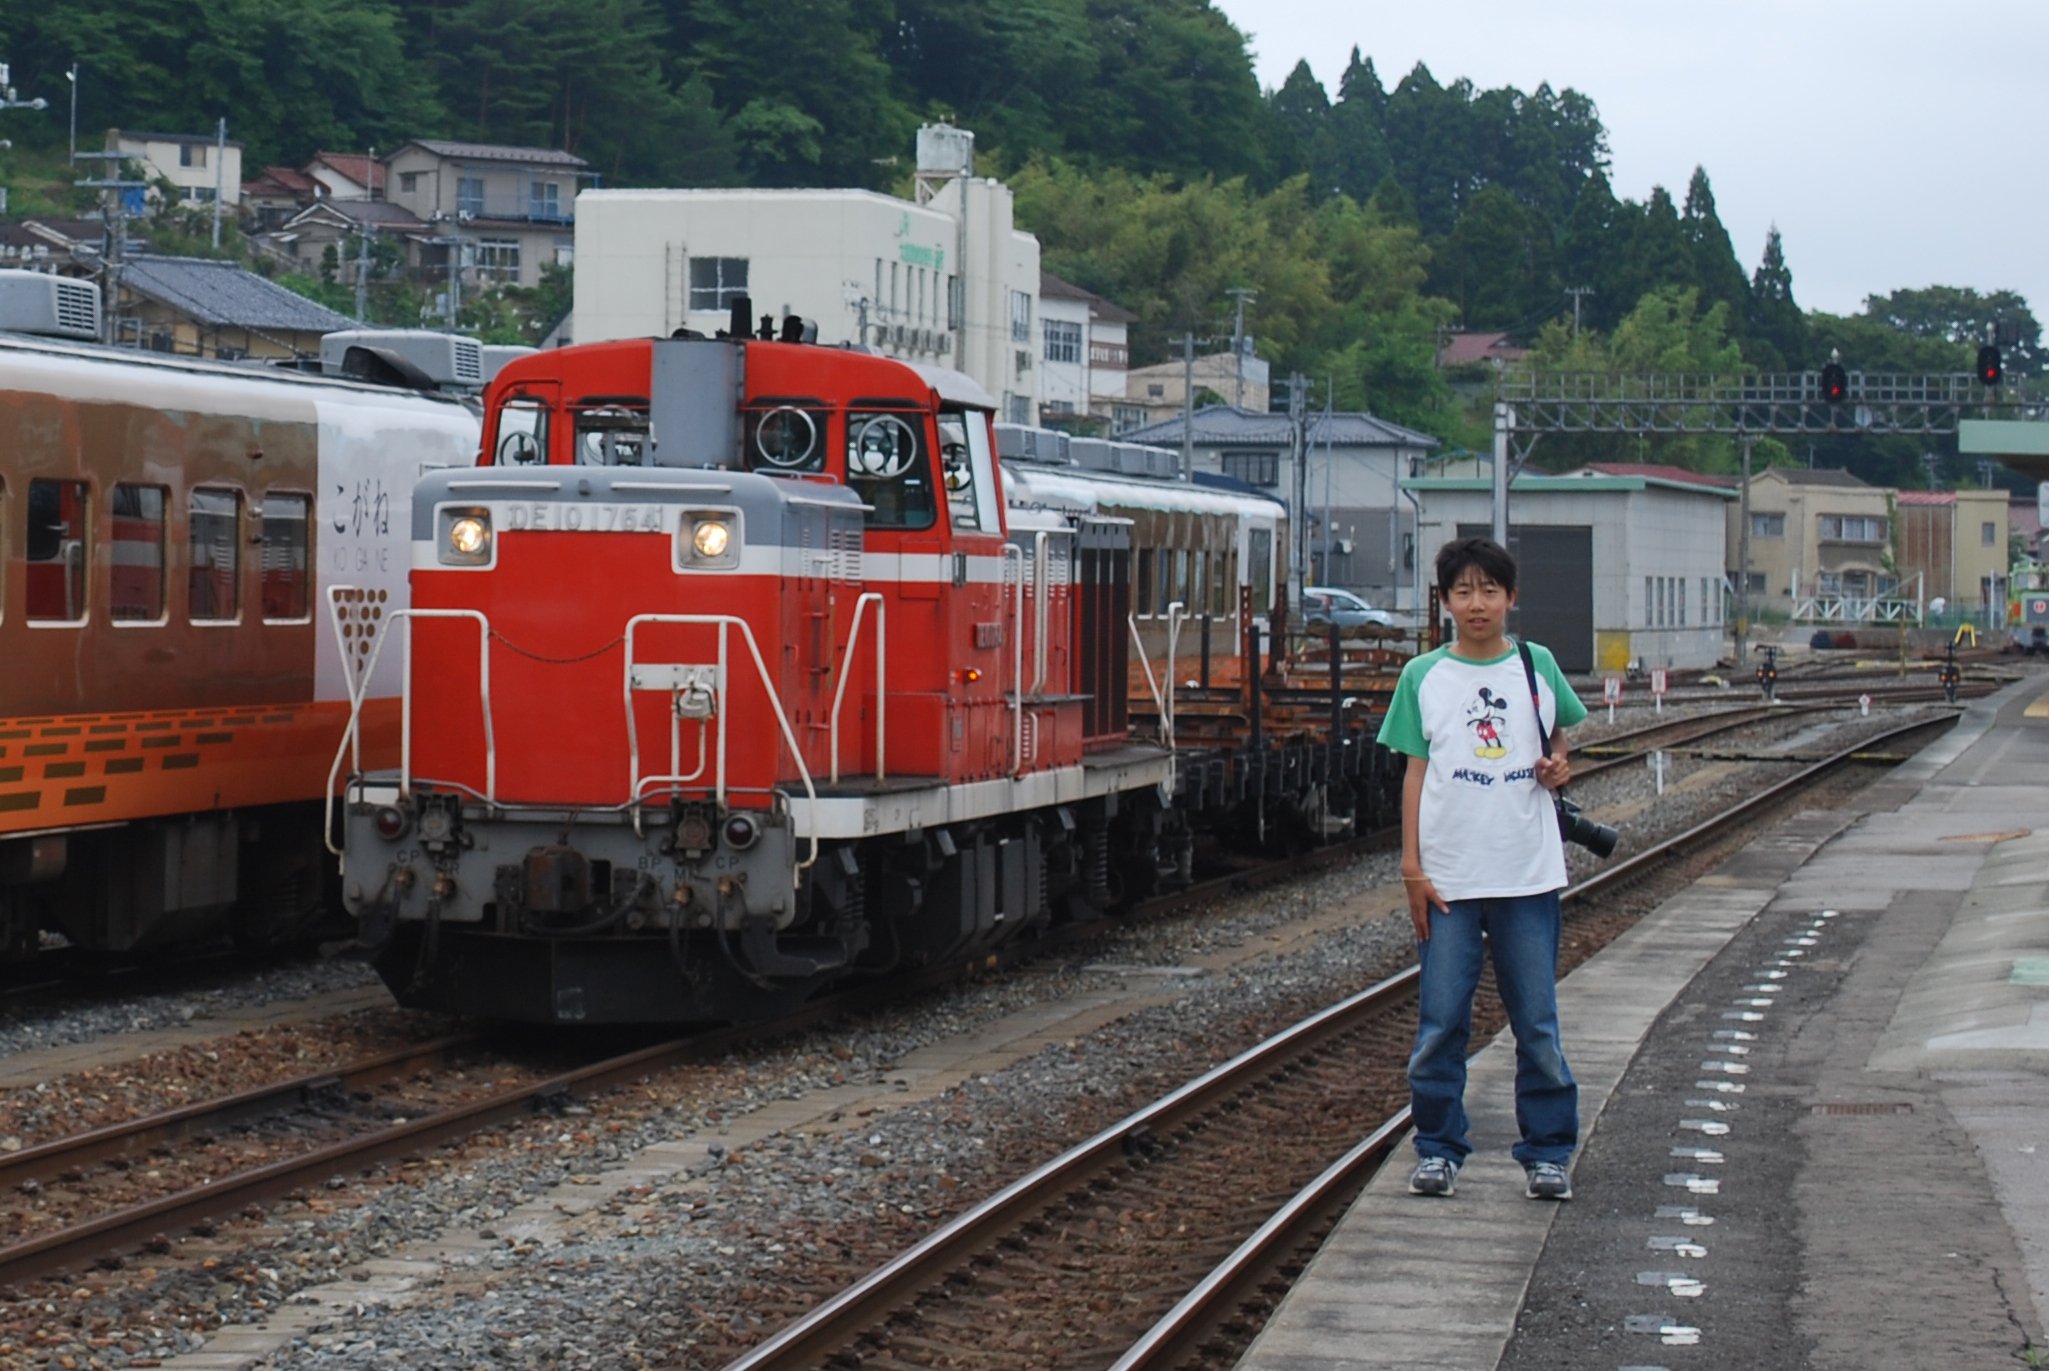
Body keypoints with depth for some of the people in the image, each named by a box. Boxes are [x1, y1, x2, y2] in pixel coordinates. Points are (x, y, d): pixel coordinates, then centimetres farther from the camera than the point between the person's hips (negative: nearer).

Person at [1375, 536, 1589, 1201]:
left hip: (1528, 874, 0)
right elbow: (1416, 773, 4)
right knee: (1440, 1021, 1)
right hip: (1447, 878, 0)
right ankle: (1437, 1150, 13)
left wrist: (1560, 766, -1)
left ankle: (1547, 1152, 12)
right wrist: (1412, 866, -2)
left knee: (1538, 1022, 3)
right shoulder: (1423, 677, 3)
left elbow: (1560, 735, 22)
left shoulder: (1537, 665, 5)